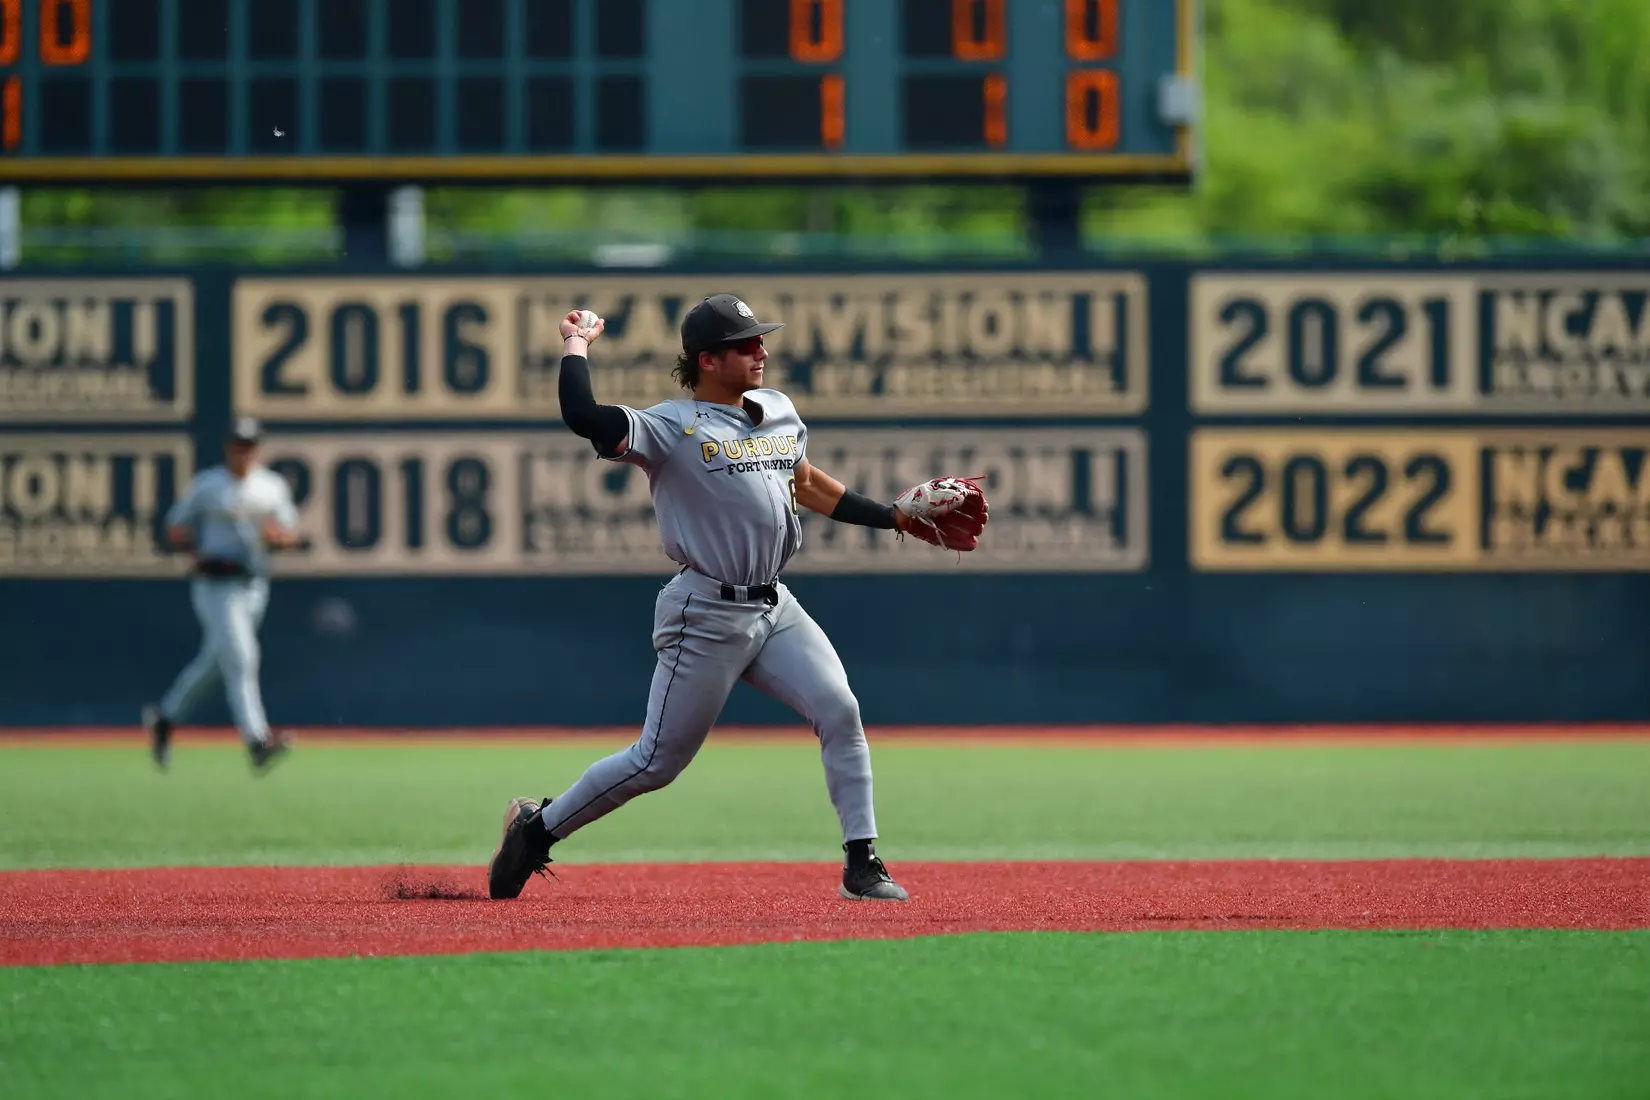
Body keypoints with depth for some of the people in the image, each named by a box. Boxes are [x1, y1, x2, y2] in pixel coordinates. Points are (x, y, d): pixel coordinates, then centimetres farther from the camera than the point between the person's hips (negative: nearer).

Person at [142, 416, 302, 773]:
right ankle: (257, 742, -25)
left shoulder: (273, 486, 11)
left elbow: (291, 534, 14)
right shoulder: (206, 485, -2)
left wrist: (277, 535, -10)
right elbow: (176, 530, 3)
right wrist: (199, 550, -17)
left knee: (214, 662, 13)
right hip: (216, 583, -6)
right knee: (240, 659, -16)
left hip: (254, 583, 6)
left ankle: (163, 718, 32)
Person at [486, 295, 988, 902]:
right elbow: (582, 416, -26)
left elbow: (808, 483, 29)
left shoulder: (779, 412, 12)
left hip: (775, 607, 6)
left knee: (840, 712, -11)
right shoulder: (671, 427, -10)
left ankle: (862, 863, -4)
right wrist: (576, 344, -11)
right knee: (657, 762, -1)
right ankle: (536, 826, 18)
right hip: (707, 616, -6)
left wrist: (896, 516, 27)